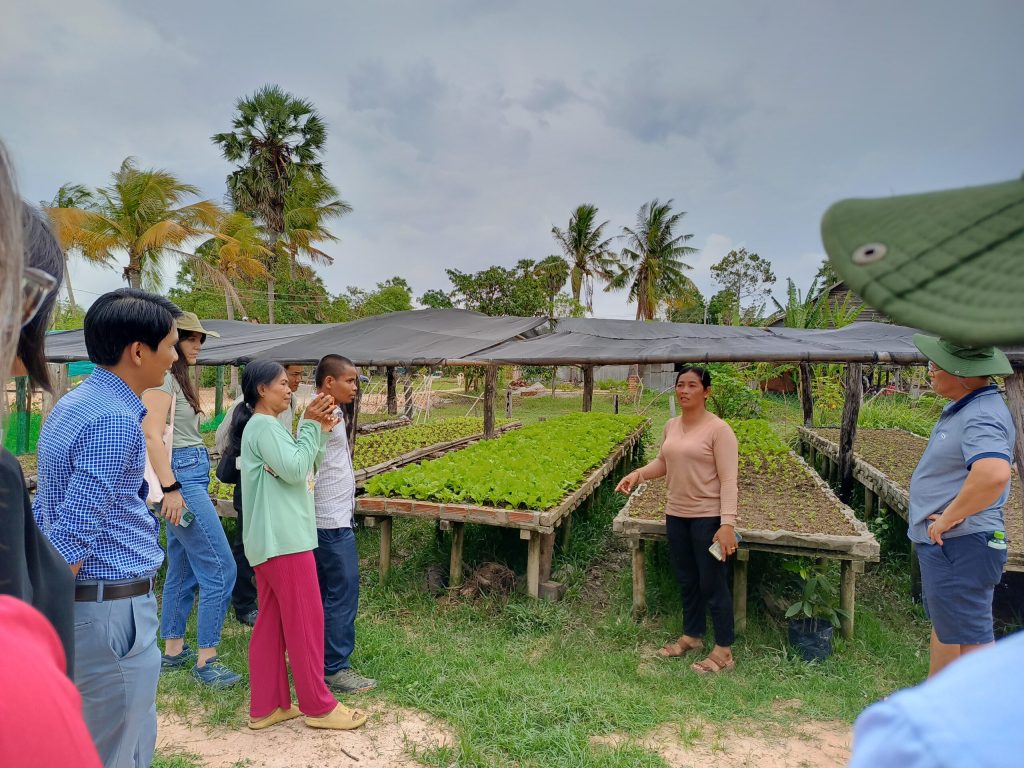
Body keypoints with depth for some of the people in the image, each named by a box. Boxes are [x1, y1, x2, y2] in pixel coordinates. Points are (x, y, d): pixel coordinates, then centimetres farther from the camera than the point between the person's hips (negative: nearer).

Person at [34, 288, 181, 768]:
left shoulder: (71, 405, 8)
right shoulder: (116, 421, -23)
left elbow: (47, 513, 15)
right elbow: (72, 535, -25)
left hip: (83, 601, 9)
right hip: (112, 607, -9)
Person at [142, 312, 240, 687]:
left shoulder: (179, 378, 17)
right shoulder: (162, 378, -11)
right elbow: (152, 435, -18)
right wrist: (170, 488, -22)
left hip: (191, 476, 10)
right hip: (180, 476, -10)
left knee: (183, 569, 15)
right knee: (220, 569, -8)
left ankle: (173, 650, 26)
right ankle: (205, 659, 2)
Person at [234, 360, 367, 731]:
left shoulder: (265, 426, 17)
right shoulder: (263, 425, -15)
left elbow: (297, 466, 16)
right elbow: (295, 470, -21)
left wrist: (321, 430, 5)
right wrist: (310, 425, -15)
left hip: (274, 539, 10)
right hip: (284, 539, -10)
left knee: (271, 623, 13)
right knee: (305, 621, 0)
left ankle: (266, 706, 22)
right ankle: (318, 706, 12)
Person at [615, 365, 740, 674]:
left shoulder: (718, 429, -16)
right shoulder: (671, 426, 6)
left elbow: (729, 481, -18)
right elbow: (663, 463, 17)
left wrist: (728, 523, -25)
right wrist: (638, 474, -2)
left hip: (709, 517, -7)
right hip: (676, 515, 7)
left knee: (712, 584, 4)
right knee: (687, 580, 20)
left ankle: (724, 652, 20)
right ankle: (692, 636, 38)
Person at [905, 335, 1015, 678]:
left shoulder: (982, 417, -23)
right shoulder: (962, 407, 9)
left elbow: (993, 474, -41)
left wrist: (948, 518, -28)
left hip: (959, 546, -11)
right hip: (943, 544, 11)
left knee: (971, 637, 1)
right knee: (944, 625, 24)